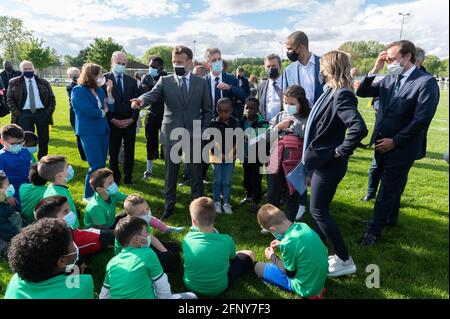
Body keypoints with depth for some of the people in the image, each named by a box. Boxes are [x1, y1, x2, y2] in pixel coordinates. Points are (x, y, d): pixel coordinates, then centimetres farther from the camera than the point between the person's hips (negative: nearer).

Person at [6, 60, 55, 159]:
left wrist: (49, 112, -4)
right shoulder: (14, 83, 5)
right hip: (24, 114, -1)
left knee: (44, 139, 6)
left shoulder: (44, 82, 8)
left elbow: (52, 98, 9)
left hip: (42, 113, 2)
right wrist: (17, 114, -7)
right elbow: (9, 99, 3)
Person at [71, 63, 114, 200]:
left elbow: (110, 108, 6)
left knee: (101, 165, 10)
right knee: (97, 166, -7)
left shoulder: (99, 90, 8)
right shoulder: (78, 90, -10)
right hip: (89, 132, -6)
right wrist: (103, 112, -1)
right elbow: (90, 111, -19)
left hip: (103, 130, 6)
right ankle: (88, 195, 8)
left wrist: (109, 91, -4)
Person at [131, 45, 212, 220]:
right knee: (170, 173, 11)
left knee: (196, 173, 8)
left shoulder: (201, 82, 4)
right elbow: (153, 94, -16)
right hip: (171, 134, 0)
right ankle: (169, 205, 28)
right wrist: (141, 100, -38)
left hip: (194, 135, 0)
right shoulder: (165, 81, 2)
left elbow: (207, 110, 7)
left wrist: (203, 130, -2)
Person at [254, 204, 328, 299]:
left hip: (307, 288, -7)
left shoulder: (288, 243, -30)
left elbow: (290, 273, -14)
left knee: (258, 267, 2)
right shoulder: (303, 225, -9)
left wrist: (273, 257, -1)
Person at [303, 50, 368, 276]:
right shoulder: (331, 91, 8)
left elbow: (359, 128, -35)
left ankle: (344, 260, 12)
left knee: (318, 211, -1)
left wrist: (341, 151, -22)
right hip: (318, 159, 9)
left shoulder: (342, 95, -22)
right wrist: (310, 153, 13)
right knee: (319, 209, 19)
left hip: (328, 163, -9)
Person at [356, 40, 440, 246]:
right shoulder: (389, 79, 5)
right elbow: (362, 93, 6)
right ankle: (391, 218, 40)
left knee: (387, 190, 2)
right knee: (392, 186, 22)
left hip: (401, 148, -6)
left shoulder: (426, 82, -14)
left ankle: (374, 229, 13)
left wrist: (395, 141, -16)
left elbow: (421, 120, -19)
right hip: (382, 144, 6)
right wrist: (374, 71, -6)